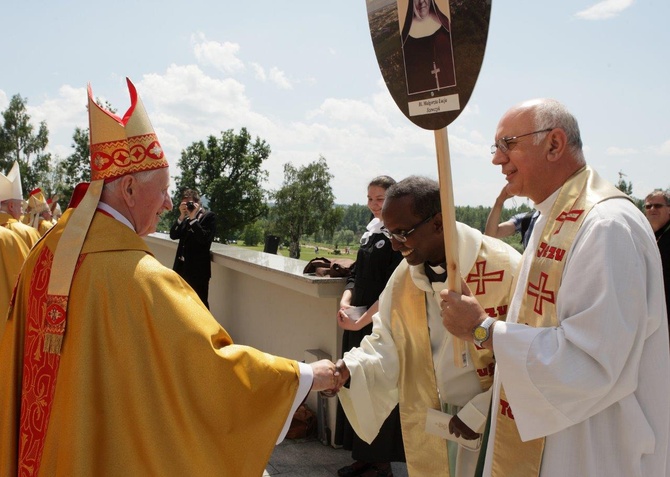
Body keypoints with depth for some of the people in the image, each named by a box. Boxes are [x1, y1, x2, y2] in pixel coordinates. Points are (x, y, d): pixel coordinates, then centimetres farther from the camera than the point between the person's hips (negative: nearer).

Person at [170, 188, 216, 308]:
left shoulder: (209, 216, -6)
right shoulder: (185, 217, 13)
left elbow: (204, 238, -18)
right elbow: (173, 235, 4)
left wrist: (193, 218, -16)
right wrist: (181, 216, -7)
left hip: (198, 269, -7)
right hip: (182, 267, 7)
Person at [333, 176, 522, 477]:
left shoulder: (505, 269, -19)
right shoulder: (403, 276, -2)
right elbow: (386, 345, 2)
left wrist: (480, 414, -15)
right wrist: (349, 369, -17)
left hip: (492, 427, -4)